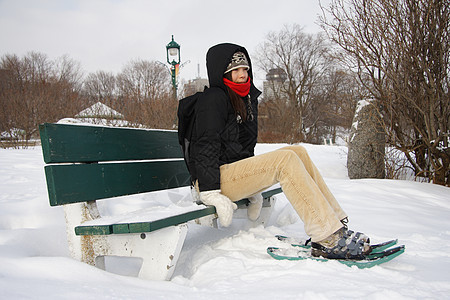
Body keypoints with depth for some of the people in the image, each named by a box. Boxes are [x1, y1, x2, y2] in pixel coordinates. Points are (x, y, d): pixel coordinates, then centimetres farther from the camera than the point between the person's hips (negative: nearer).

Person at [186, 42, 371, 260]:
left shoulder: (247, 99, 19)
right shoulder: (214, 98, -8)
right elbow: (206, 147, -17)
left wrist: (254, 188, 16)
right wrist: (211, 193, -25)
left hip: (238, 172, 9)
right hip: (214, 178, -9)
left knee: (299, 152, -7)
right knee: (286, 159, -24)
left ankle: (334, 224, -12)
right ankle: (329, 241, -28)